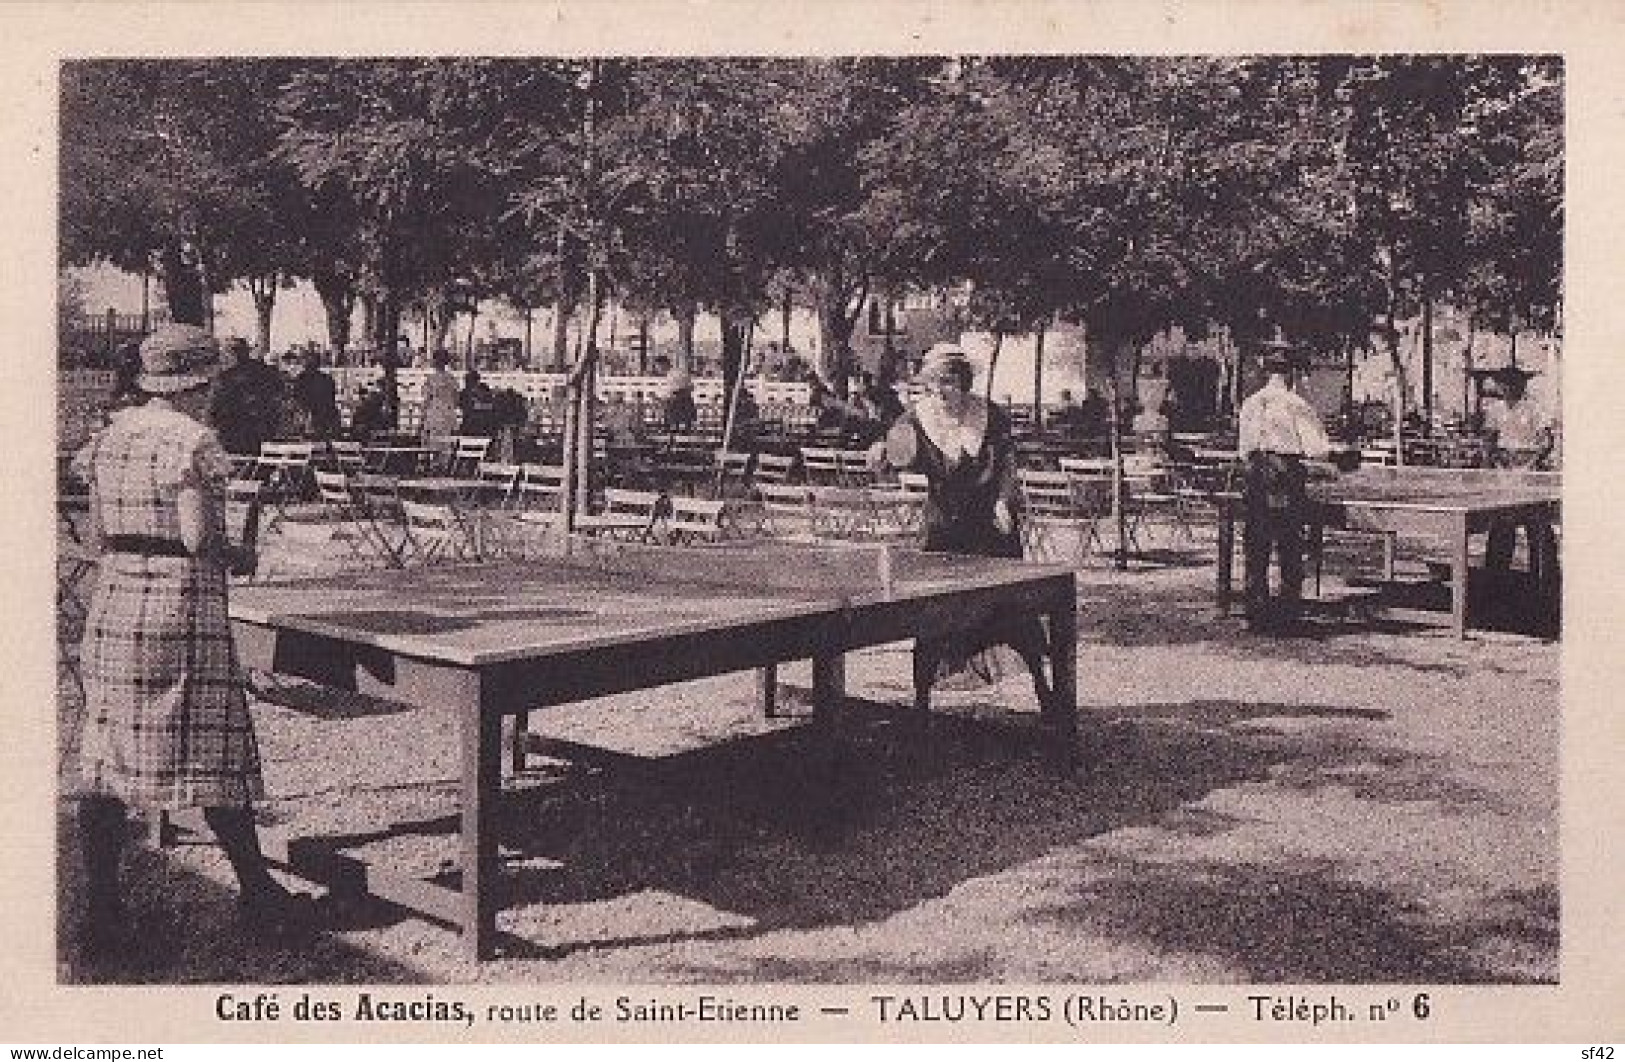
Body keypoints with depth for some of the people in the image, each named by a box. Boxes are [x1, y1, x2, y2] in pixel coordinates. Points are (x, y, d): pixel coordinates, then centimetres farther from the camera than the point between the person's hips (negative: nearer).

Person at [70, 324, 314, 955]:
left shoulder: (112, 434, 10)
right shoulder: (192, 440, -11)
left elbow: (99, 530, 13)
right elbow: (200, 538, -16)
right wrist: (239, 557, 2)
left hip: (114, 599, 7)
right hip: (182, 603, -7)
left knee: (107, 755, 8)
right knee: (213, 752, 3)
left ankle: (102, 907, 11)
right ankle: (257, 893, 15)